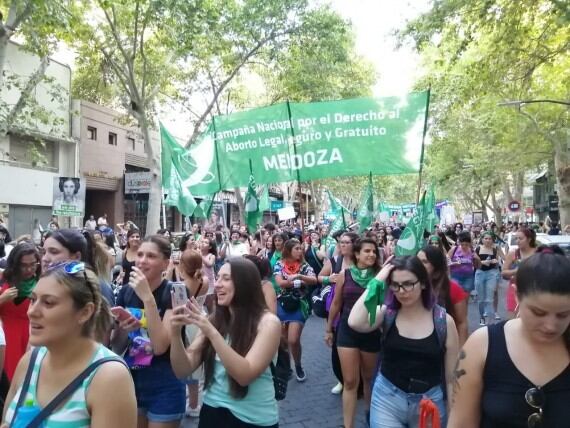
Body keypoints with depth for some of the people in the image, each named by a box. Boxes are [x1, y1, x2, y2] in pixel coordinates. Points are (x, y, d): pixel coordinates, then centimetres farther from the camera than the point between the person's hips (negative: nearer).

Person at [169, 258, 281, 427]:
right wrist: (176, 333, -20)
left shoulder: (267, 322, -14)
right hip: (212, 411, 4)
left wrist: (212, 333, -30)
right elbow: (183, 370, -4)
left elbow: (245, 375, -23)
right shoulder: (214, 320, -2)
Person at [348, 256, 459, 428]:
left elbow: (451, 376, -1)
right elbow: (355, 323, -29)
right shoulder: (386, 313, -7)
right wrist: (376, 282, -23)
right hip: (387, 399, 0)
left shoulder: (444, 321, -8)